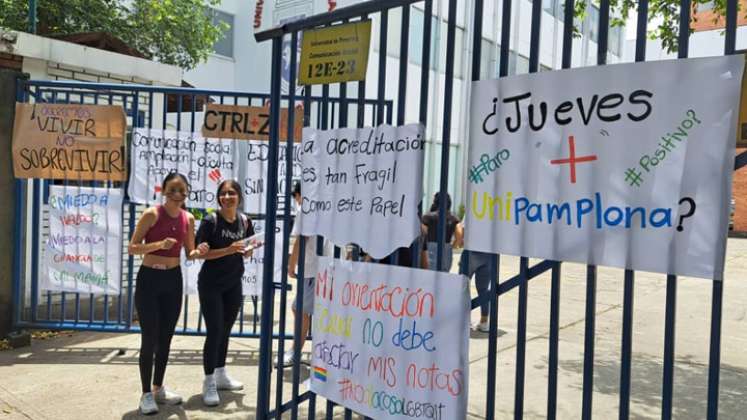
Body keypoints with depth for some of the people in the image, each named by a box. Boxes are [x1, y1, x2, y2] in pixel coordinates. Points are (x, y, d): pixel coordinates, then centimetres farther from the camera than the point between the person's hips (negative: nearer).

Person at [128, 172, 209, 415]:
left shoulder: (188, 218, 1)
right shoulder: (152, 215, -13)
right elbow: (132, 248, -13)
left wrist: (199, 252, -12)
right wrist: (158, 244, -28)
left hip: (173, 279, 5)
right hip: (149, 279, -5)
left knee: (166, 337, 12)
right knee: (149, 339, -3)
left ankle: (159, 388, 27)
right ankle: (146, 394, 11)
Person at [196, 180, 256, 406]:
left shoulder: (245, 221, 0)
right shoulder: (211, 221, -14)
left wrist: (249, 249, -12)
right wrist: (228, 250, -27)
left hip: (233, 284, 6)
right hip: (211, 284, -5)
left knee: (226, 330, 16)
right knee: (214, 331, -5)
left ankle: (221, 375, 32)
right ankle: (209, 383, 7)